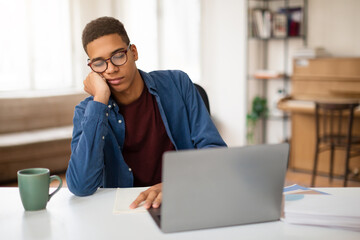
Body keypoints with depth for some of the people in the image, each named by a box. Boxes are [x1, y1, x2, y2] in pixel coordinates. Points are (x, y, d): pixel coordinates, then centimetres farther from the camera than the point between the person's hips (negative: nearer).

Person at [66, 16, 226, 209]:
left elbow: (215, 150, -4)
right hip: (124, 212, 0)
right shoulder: (87, 111, -1)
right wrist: (100, 99, -16)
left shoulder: (176, 84, 1)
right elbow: (80, 187, -17)